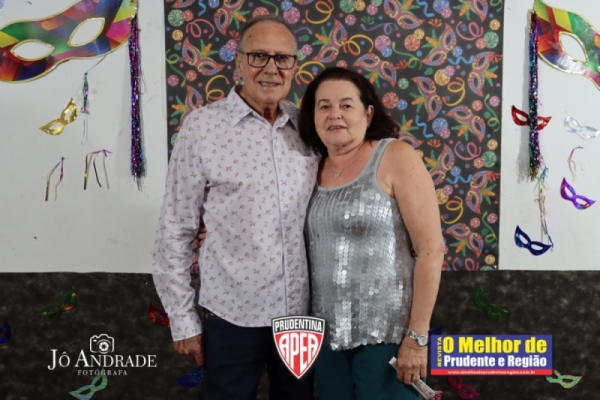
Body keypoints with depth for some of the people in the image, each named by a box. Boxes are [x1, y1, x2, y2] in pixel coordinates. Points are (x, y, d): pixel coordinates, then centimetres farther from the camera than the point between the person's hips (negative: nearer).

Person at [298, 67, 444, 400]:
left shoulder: (396, 157, -9)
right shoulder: (315, 169, 5)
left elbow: (431, 248, -13)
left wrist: (417, 336, -15)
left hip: (385, 332, -5)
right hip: (327, 333, 5)